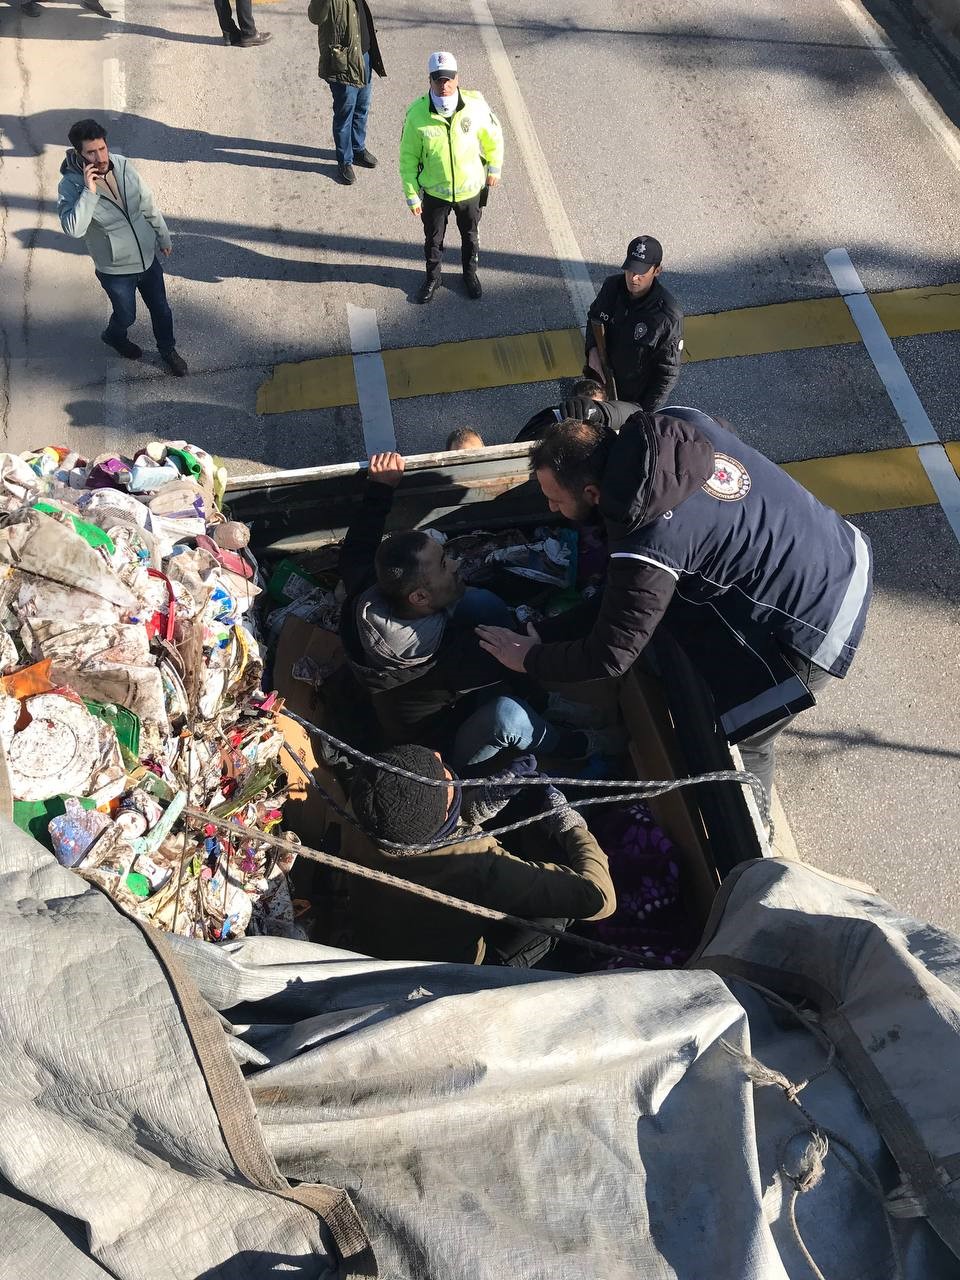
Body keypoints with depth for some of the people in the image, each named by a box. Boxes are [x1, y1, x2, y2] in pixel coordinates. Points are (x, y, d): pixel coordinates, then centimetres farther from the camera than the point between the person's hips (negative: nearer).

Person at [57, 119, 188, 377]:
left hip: (148, 258, 4)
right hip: (116, 270, -4)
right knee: (126, 316, 19)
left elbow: (148, 205, 4)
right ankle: (114, 336, 53)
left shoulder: (123, 165, -10)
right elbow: (73, 229, -37)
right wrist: (89, 191, -39)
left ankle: (168, 349, 46)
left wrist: (163, 238, 14)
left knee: (161, 309, 18)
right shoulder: (70, 186, -22)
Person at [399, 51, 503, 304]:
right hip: (434, 192, -1)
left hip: (470, 189, 1)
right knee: (433, 239, 19)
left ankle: (470, 273, 48)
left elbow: (493, 137, 0)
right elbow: (408, 158, -10)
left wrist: (494, 169, 8)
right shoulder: (417, 114, -21)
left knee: (470, 235, 22)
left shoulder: (475, 104, -18)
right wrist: (412, 195, -8)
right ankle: (432, 278, 44)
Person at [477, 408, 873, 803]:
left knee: (737, 737, 9)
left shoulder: (648, 546, -32)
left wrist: (529, 658, -4)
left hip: (820, 620, -9)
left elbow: (608, 656, -21)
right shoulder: (678, 422, -11)